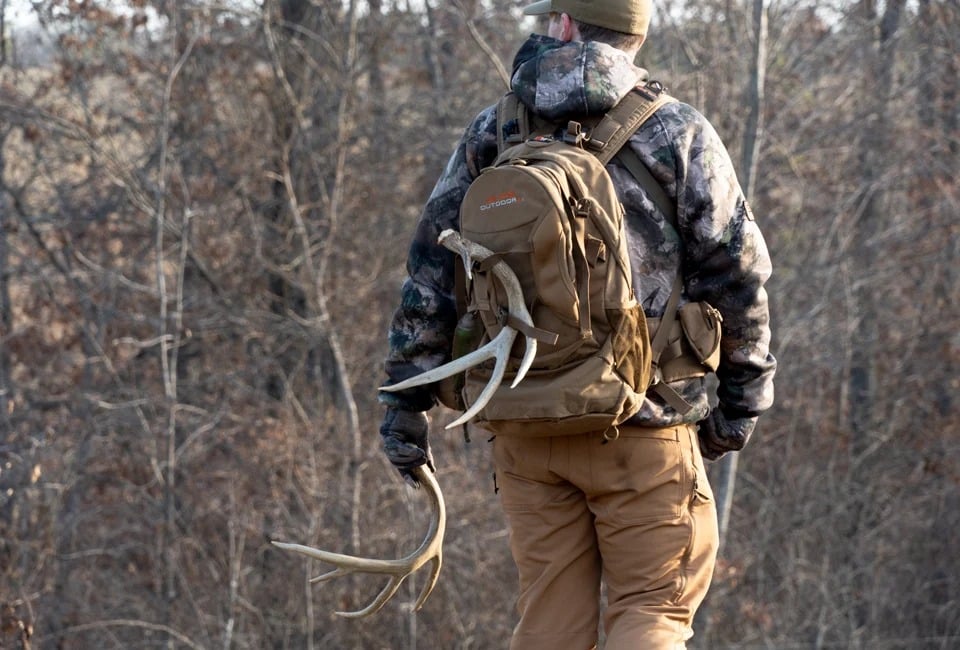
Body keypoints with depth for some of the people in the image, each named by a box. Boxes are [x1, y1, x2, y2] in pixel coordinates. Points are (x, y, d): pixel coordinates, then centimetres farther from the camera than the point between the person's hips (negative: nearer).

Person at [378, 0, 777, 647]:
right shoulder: (679, 134, -1)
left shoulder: (491, 136, 7)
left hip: (526, 430, 3)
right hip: (643, 425, -3)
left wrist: (406, 403, 9)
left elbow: (430, 276, 6)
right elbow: (736, 274, -1)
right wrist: (741, 399, 10)